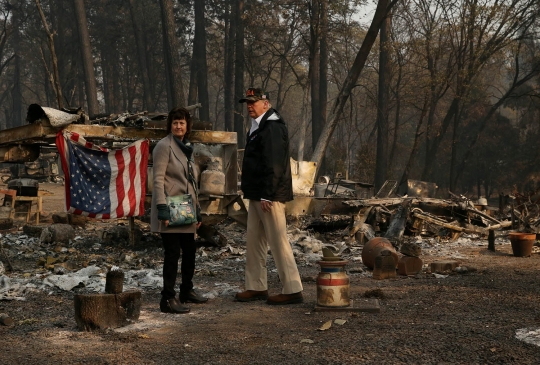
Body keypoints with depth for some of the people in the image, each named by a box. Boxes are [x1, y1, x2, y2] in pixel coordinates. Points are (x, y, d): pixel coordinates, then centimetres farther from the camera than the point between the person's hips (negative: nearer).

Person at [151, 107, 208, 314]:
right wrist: (162, 207, -22)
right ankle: (168, 299, -3)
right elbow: (158, 179, -14)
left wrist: (197, 209, 19)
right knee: (173, 252, -8)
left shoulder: (186, 148, 17)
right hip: (171, 211, -8)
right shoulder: (164, 146, -8)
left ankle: (187, 291, 29)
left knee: (189, 251, 14)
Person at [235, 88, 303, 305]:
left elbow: (274, 165, -22)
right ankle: (256, 287, 22)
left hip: (269, 196, -11)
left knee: (278, 242, -7)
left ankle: (293, 290, -2)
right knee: (254, 242, 13)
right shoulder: (259, 126, 18)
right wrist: (249, 189, 19)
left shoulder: (272, 127, -15)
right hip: (256, 195, 11)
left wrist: (266, 195, -24)